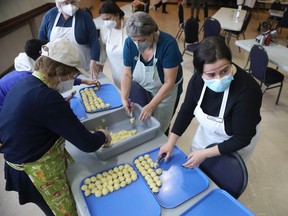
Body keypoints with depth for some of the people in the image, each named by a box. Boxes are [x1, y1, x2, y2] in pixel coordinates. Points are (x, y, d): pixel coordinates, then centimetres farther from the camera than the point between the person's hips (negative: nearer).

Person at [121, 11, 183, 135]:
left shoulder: (168, 44, -29)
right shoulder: (130, 43, -17)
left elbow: (169, 82, -25)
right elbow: (127, 74, -10)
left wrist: (151, 105, -28)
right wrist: (124, 98, -24)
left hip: (166, 92, -3)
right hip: (141, 91, 3)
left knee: (159, 129, 12)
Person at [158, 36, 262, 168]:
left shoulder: (247, 91, -39)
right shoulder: (198, 79, -25)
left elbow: (242, 139, -27)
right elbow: (187, 110, -9)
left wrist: (205, 154, -26)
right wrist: (170, 142, -10)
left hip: (235, 143, -4)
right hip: (206, 133, 5)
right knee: (194, 168, 26)